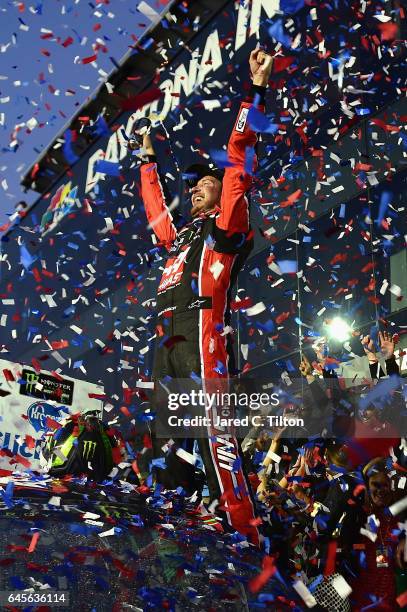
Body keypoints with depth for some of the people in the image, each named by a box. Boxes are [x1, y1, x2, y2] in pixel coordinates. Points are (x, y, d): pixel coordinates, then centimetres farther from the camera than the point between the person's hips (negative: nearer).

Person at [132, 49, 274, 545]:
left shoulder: (227, 224, 11)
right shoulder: (180, 235, 30)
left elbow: (240, 158, 5)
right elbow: (153, 205, 46)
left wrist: (255, 91, 3)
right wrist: (149, 159, 55)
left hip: (201, 333, -8)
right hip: (166, 342, 8)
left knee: (214, 430, -17)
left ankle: (244, 533, -16)